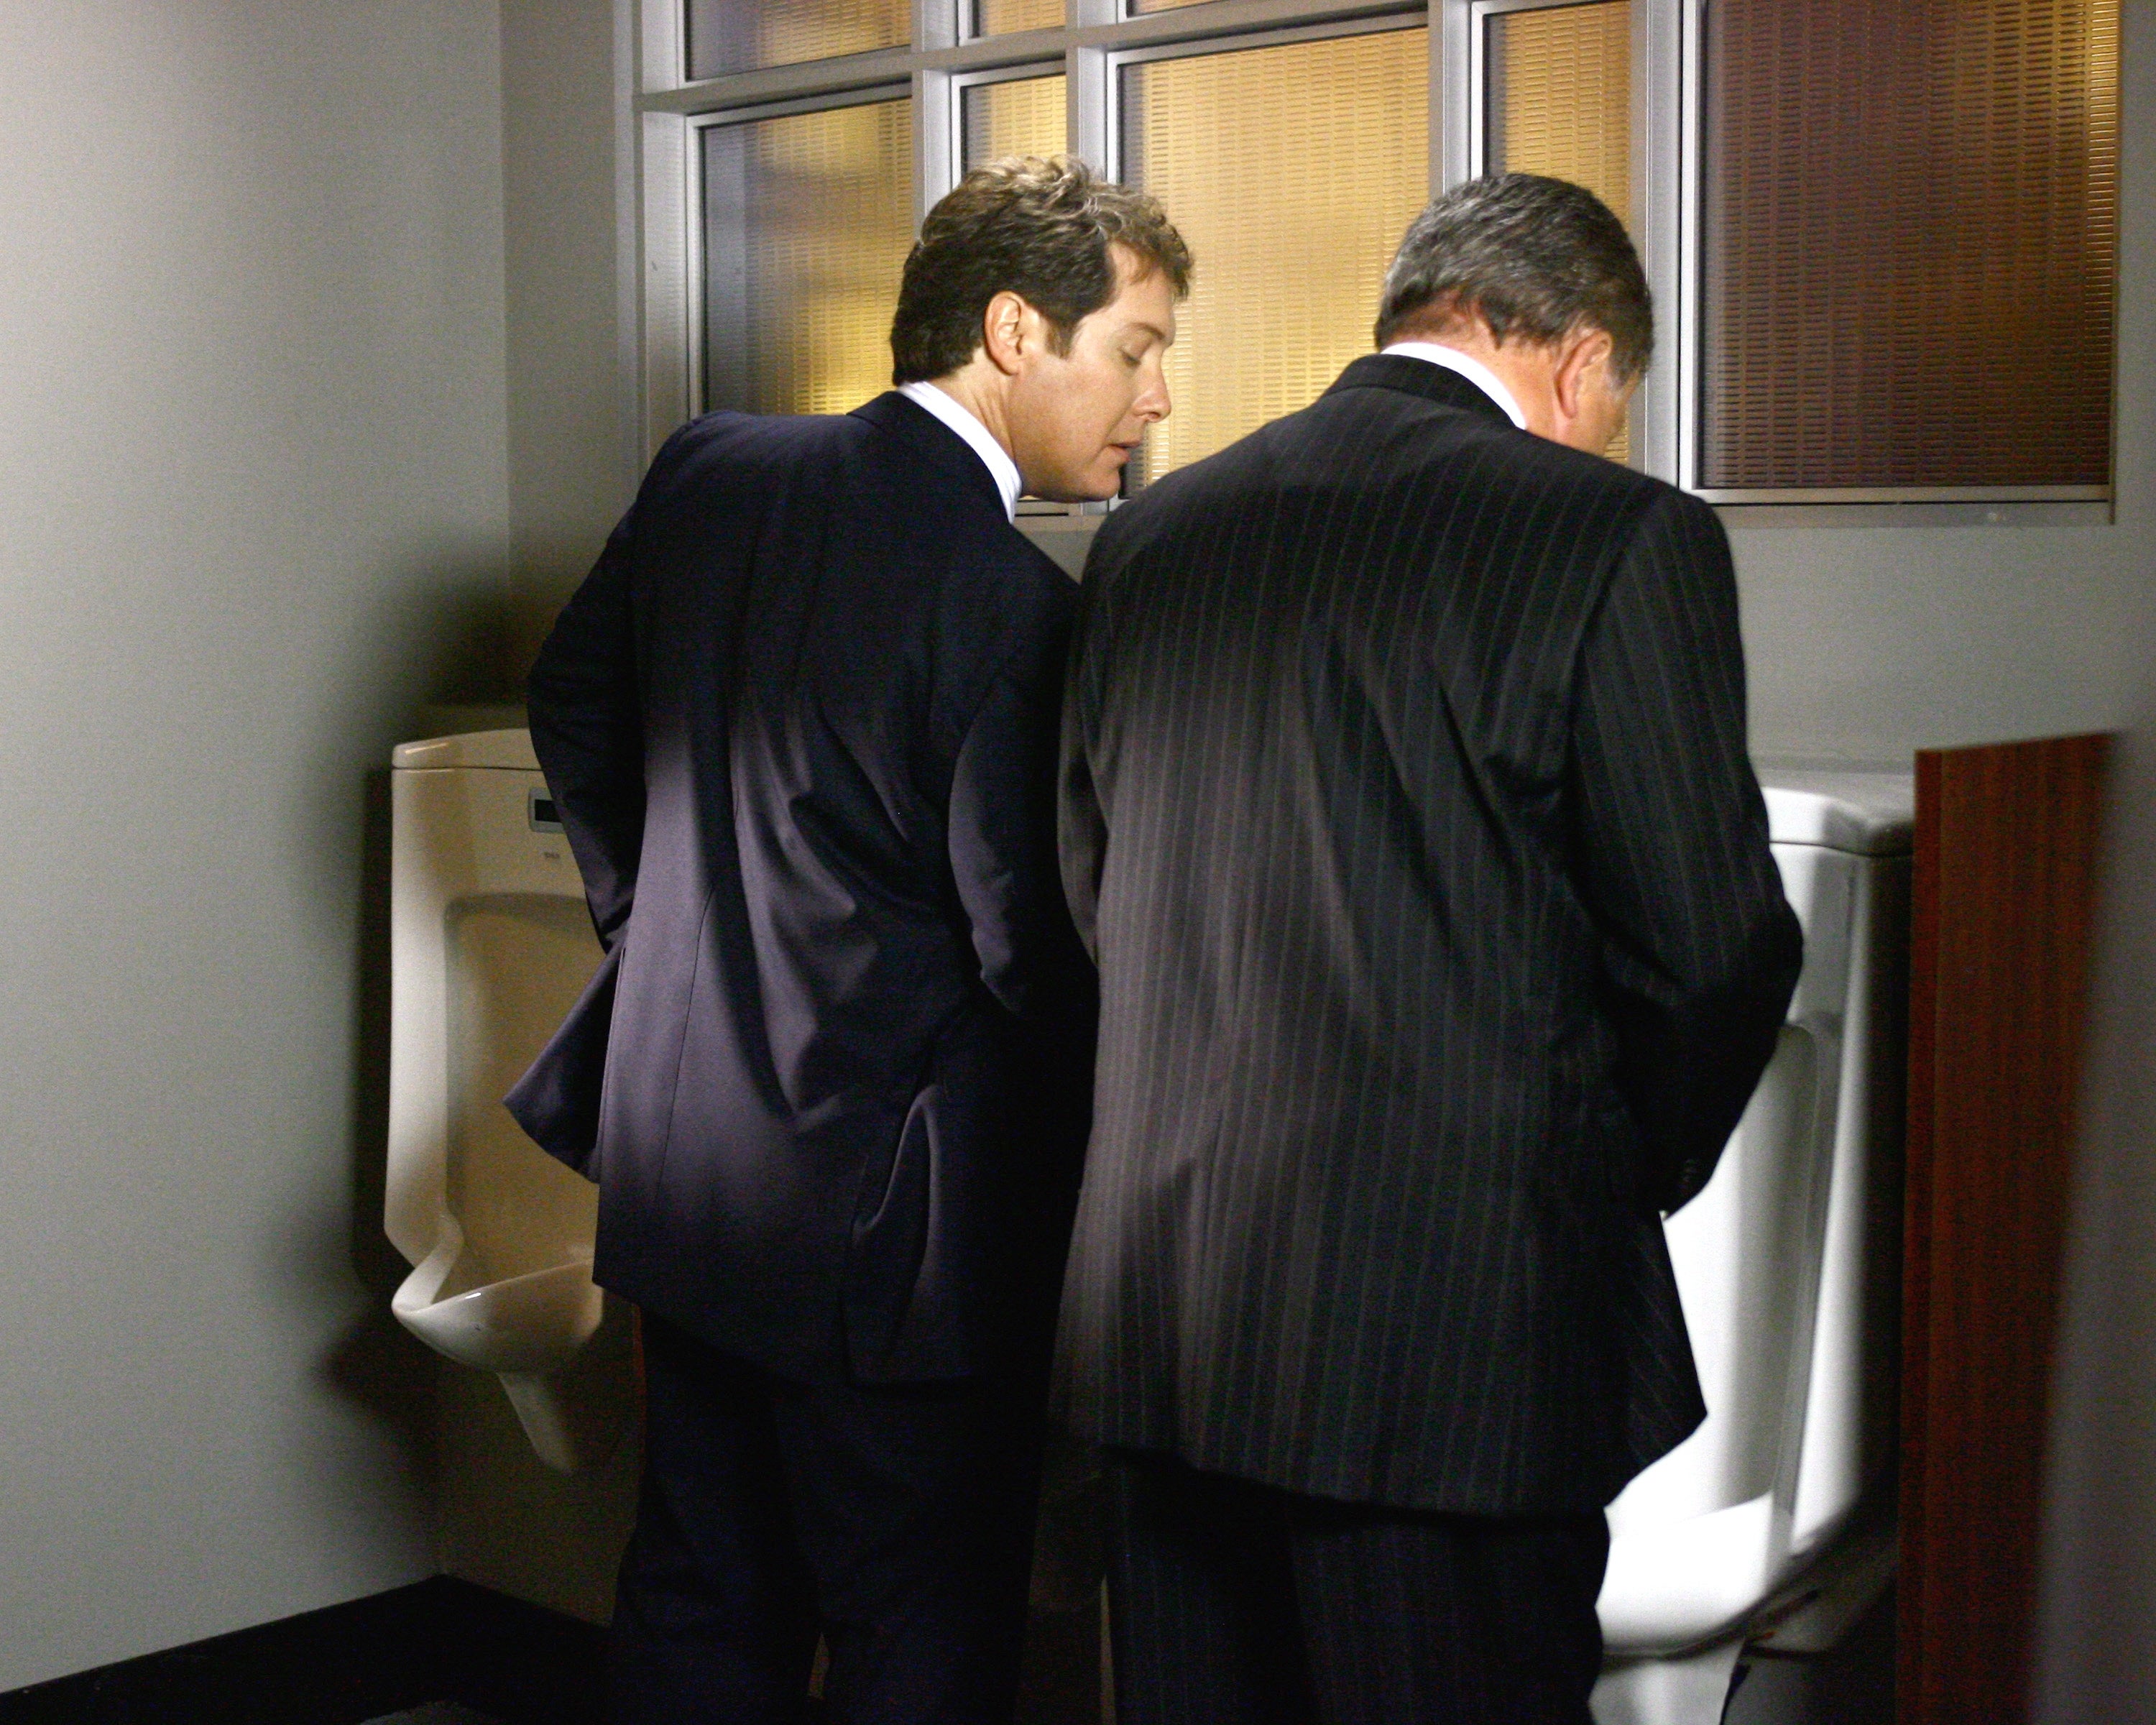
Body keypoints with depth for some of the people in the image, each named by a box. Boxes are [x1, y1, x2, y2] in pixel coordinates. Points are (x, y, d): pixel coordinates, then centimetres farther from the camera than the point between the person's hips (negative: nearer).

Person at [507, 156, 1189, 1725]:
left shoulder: (710, 471, 0)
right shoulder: (1015, 605, -22)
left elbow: (576, 704, 13)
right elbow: (1036, 950, -19)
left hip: (681, 1169, 8)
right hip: (889, 1220, -7)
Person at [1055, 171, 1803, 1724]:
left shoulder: (1150, 537, 9)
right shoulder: (1620, 541, -9)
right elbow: (1711, 945, -7)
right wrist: (1630, 1178, 11)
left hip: (1156, 1315, 6)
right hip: (1458, 1335, -6)